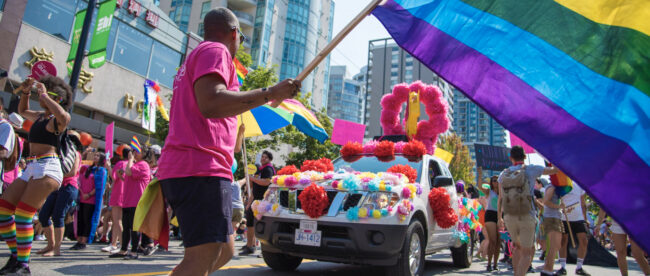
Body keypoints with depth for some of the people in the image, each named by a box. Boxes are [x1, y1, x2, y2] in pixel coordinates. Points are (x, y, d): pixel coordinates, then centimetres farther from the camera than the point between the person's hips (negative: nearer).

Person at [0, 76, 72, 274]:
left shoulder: (56, 120, -6)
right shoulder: (40, 116, 19)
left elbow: (64, 117, -32)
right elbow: (22, 110, 40)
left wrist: (44, 95, -19)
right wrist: (25, 92, 22)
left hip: (47, 168, -10)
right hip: (31, 168, 10)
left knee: (23, 214, -13)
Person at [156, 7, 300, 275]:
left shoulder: (193, 58, 29)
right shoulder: (215, 52, -3)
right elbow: (210, 103, -22)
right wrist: (269, 93, -21)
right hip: (202, 169, -11)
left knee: (222, 253, 14)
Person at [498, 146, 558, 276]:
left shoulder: (503, 174, 4)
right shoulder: (531, 169, -5)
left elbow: (500, 199, 6)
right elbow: (554, 170, 8)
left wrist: (499, 218, 16)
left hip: (509, 217, 4)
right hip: (527, 217, -3)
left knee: (518, 246, 26)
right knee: (526, 253, 5)